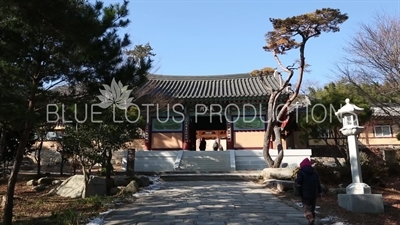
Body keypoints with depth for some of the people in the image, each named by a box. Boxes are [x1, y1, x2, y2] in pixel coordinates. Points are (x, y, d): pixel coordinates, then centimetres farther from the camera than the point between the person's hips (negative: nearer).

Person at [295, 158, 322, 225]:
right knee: (312, 208, 17)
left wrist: (296, 181, 5)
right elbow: (318, 183, 10)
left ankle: (310, 218, -27)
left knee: (306, 207, -1)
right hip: (314, 194, 5)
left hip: (305, 194, -5)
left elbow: (298, 181, -17)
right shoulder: (315, 172, 9)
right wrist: (319, 192, 16)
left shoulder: (301, 172, -8)